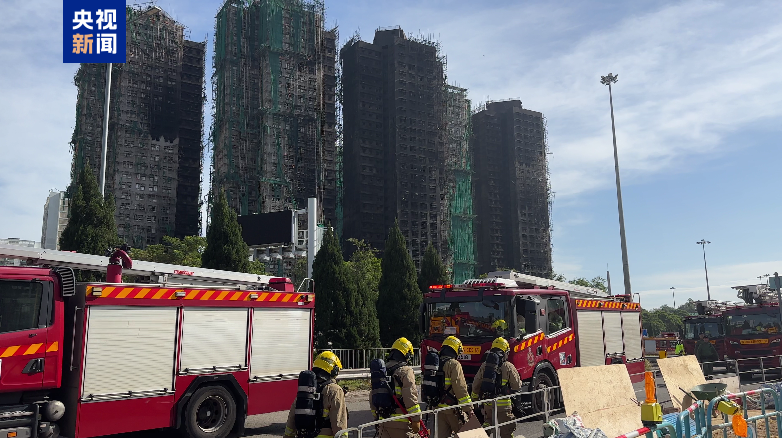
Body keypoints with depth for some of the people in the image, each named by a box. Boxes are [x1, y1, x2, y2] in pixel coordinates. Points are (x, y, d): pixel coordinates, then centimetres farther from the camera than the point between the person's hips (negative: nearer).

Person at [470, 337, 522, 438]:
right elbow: (517, 387, -5)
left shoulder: (484, 366, 2)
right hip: (503, 404, -4)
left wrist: (475, 399, 21)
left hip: (487, 404, 4)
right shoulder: (508, 367, -10)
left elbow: (475, 384, 7)